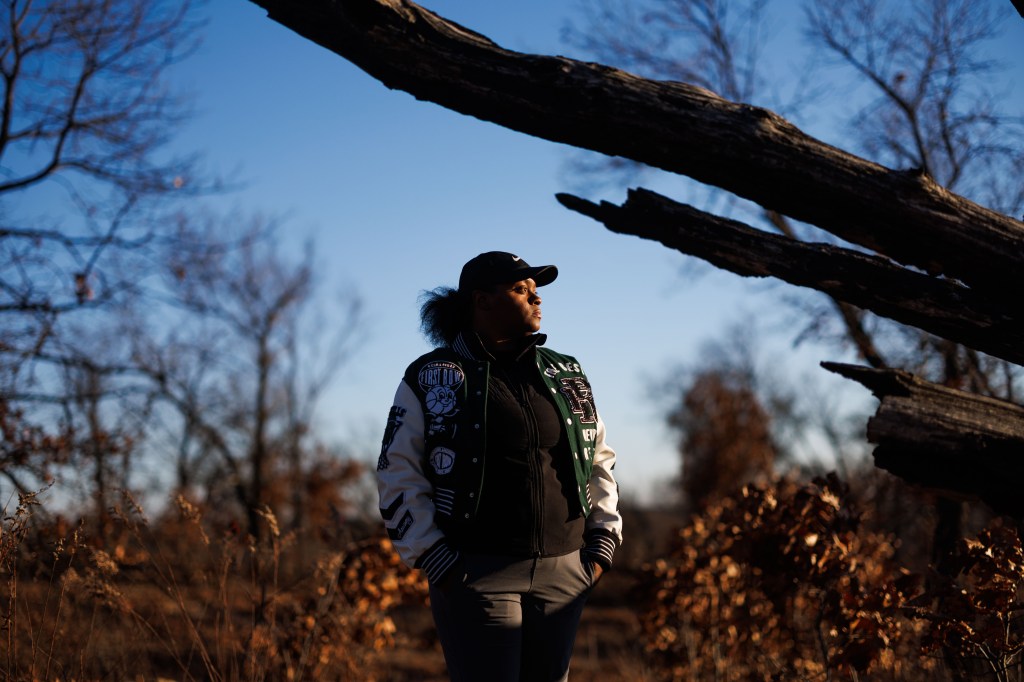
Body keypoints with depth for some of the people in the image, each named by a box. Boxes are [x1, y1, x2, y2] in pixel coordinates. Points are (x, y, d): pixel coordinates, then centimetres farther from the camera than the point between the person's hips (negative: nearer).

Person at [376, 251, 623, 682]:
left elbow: (600, 462, 18)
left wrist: (603, 541, 7)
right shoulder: (431, 379, 0)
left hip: (564, 574, 4)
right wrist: (433, 558, -10)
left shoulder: (565, 375, 13)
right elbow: (399, 477, -2)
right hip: (477, 575, -4)